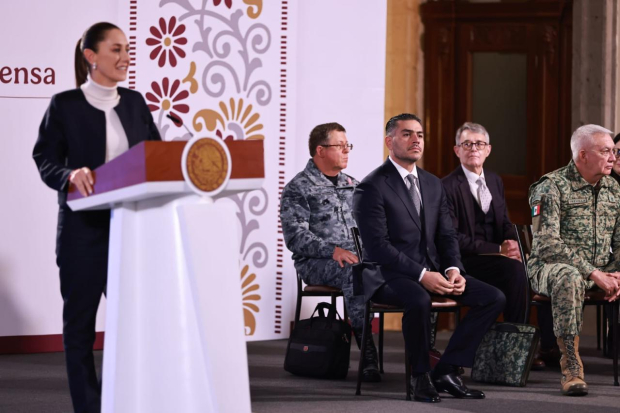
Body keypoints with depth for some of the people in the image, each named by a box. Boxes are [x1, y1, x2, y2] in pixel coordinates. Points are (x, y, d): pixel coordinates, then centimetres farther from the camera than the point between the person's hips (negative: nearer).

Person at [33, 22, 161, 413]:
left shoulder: (135, 102, 10)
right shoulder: (65, 105, -3)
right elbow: (46, 160, -4)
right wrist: (71, 175, -23)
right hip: (84, 229, -3)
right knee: (80, 323, 3)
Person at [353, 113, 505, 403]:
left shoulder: (433, 184, 15)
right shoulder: (371, 188, -9)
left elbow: (446, 235, 14)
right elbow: (378, 247, -17)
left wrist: (453, 270, -8)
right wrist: (421, 275, -24)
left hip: (433, 270, 7)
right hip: (390, 276, -7)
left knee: (494, 298, -9)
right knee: (419, 301, -40)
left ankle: (446, 371, -6)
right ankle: (421, 377, -16)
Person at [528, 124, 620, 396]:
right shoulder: (552, 187, -11)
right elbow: (547, 244, -20)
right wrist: (592, 274, -25)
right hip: (550, 268, -6)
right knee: (569, 277, -40)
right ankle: (571, 370, -36)